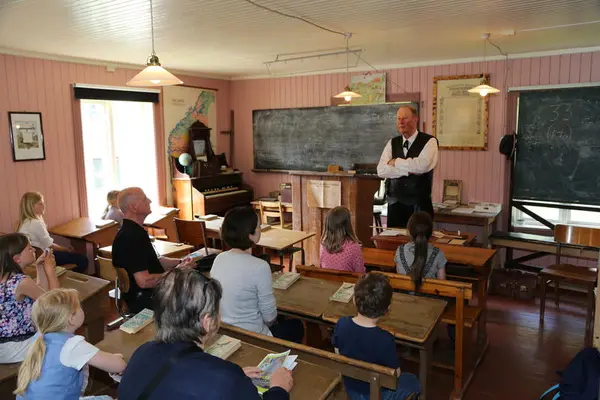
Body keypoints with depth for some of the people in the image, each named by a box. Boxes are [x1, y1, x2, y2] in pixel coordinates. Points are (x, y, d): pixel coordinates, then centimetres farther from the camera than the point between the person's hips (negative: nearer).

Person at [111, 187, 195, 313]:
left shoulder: (137, 231, 12)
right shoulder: (129, 237, -22)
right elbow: (144, 281, -27)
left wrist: (180, 262, 2)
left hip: (153, 292, 10)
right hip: (143, 301, -10)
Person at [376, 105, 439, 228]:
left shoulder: (429, 141, -3)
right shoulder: (392, 143, 9)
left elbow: (422, 166, -21)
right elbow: (381, 171, -4)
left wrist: (395, 162, -9)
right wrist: (408, 170, -14)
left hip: (420, 204, -3)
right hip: (395, 204, 3)